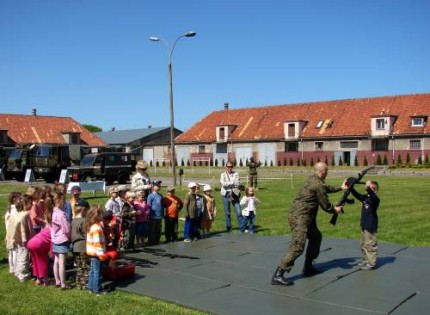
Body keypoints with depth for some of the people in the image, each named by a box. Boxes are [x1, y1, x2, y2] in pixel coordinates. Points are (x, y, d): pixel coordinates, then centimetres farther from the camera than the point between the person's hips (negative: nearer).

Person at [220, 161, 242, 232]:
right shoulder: (223, 175, 6)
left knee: (238, 212, -5)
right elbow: (223, 184, -11)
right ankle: (228, 228, 15)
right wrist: (233, 182, -10)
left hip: (235, 194, 0)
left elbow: (238, 184, -5)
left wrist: (228, 184, -10)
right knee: (227, 212, 5)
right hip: (226, 194, 0)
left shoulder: (236, 174, 7)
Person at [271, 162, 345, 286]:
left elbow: (326, 188, 36)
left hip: (304, 216, 11)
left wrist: (340, 188, 47)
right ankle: (277, 276, -20)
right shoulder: (318, 185, -15)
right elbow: (325, 205, -8)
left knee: (316, 237, 23)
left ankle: (308, 267, 30)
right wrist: (335, 210, 12)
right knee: (297, 246, -16)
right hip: (300, 217, -11)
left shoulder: (313, 180, 14)